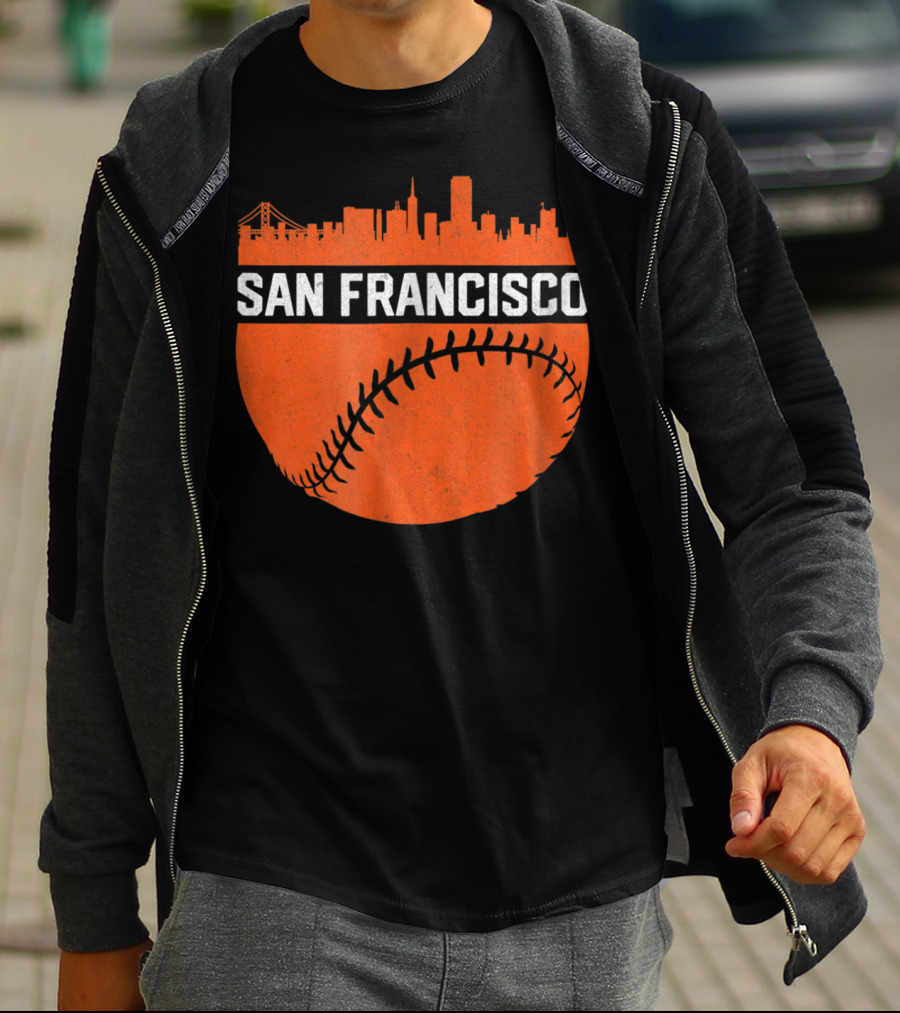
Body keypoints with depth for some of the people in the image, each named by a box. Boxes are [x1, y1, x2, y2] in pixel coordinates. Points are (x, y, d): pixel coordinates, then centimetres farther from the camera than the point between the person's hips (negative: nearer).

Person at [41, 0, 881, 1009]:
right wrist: (95, 918, 9)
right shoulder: (170, 178, 0)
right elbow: (107, 559, 6)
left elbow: (793, 486, 1)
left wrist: (812, 712, -20)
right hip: (273, 900, -1)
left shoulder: (649, 147, -2)